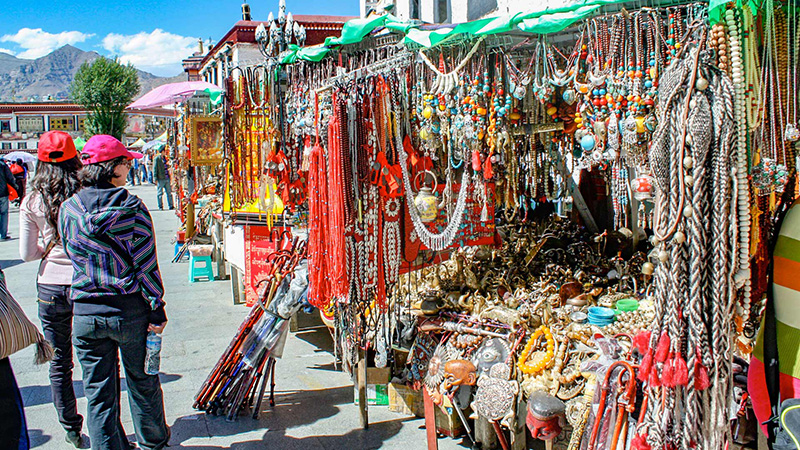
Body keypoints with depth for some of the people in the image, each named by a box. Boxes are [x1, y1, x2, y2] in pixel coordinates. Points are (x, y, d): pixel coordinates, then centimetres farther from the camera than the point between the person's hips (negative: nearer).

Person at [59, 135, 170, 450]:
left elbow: (72, 256, 9)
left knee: (98, 394, 11)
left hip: (85, 313, 2)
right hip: (130, 310, -2)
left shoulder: (68, 210, -3)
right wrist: (157, 310, -6)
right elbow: (145, 264, -11)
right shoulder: (132, 207, -12)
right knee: (142, 383, 18)